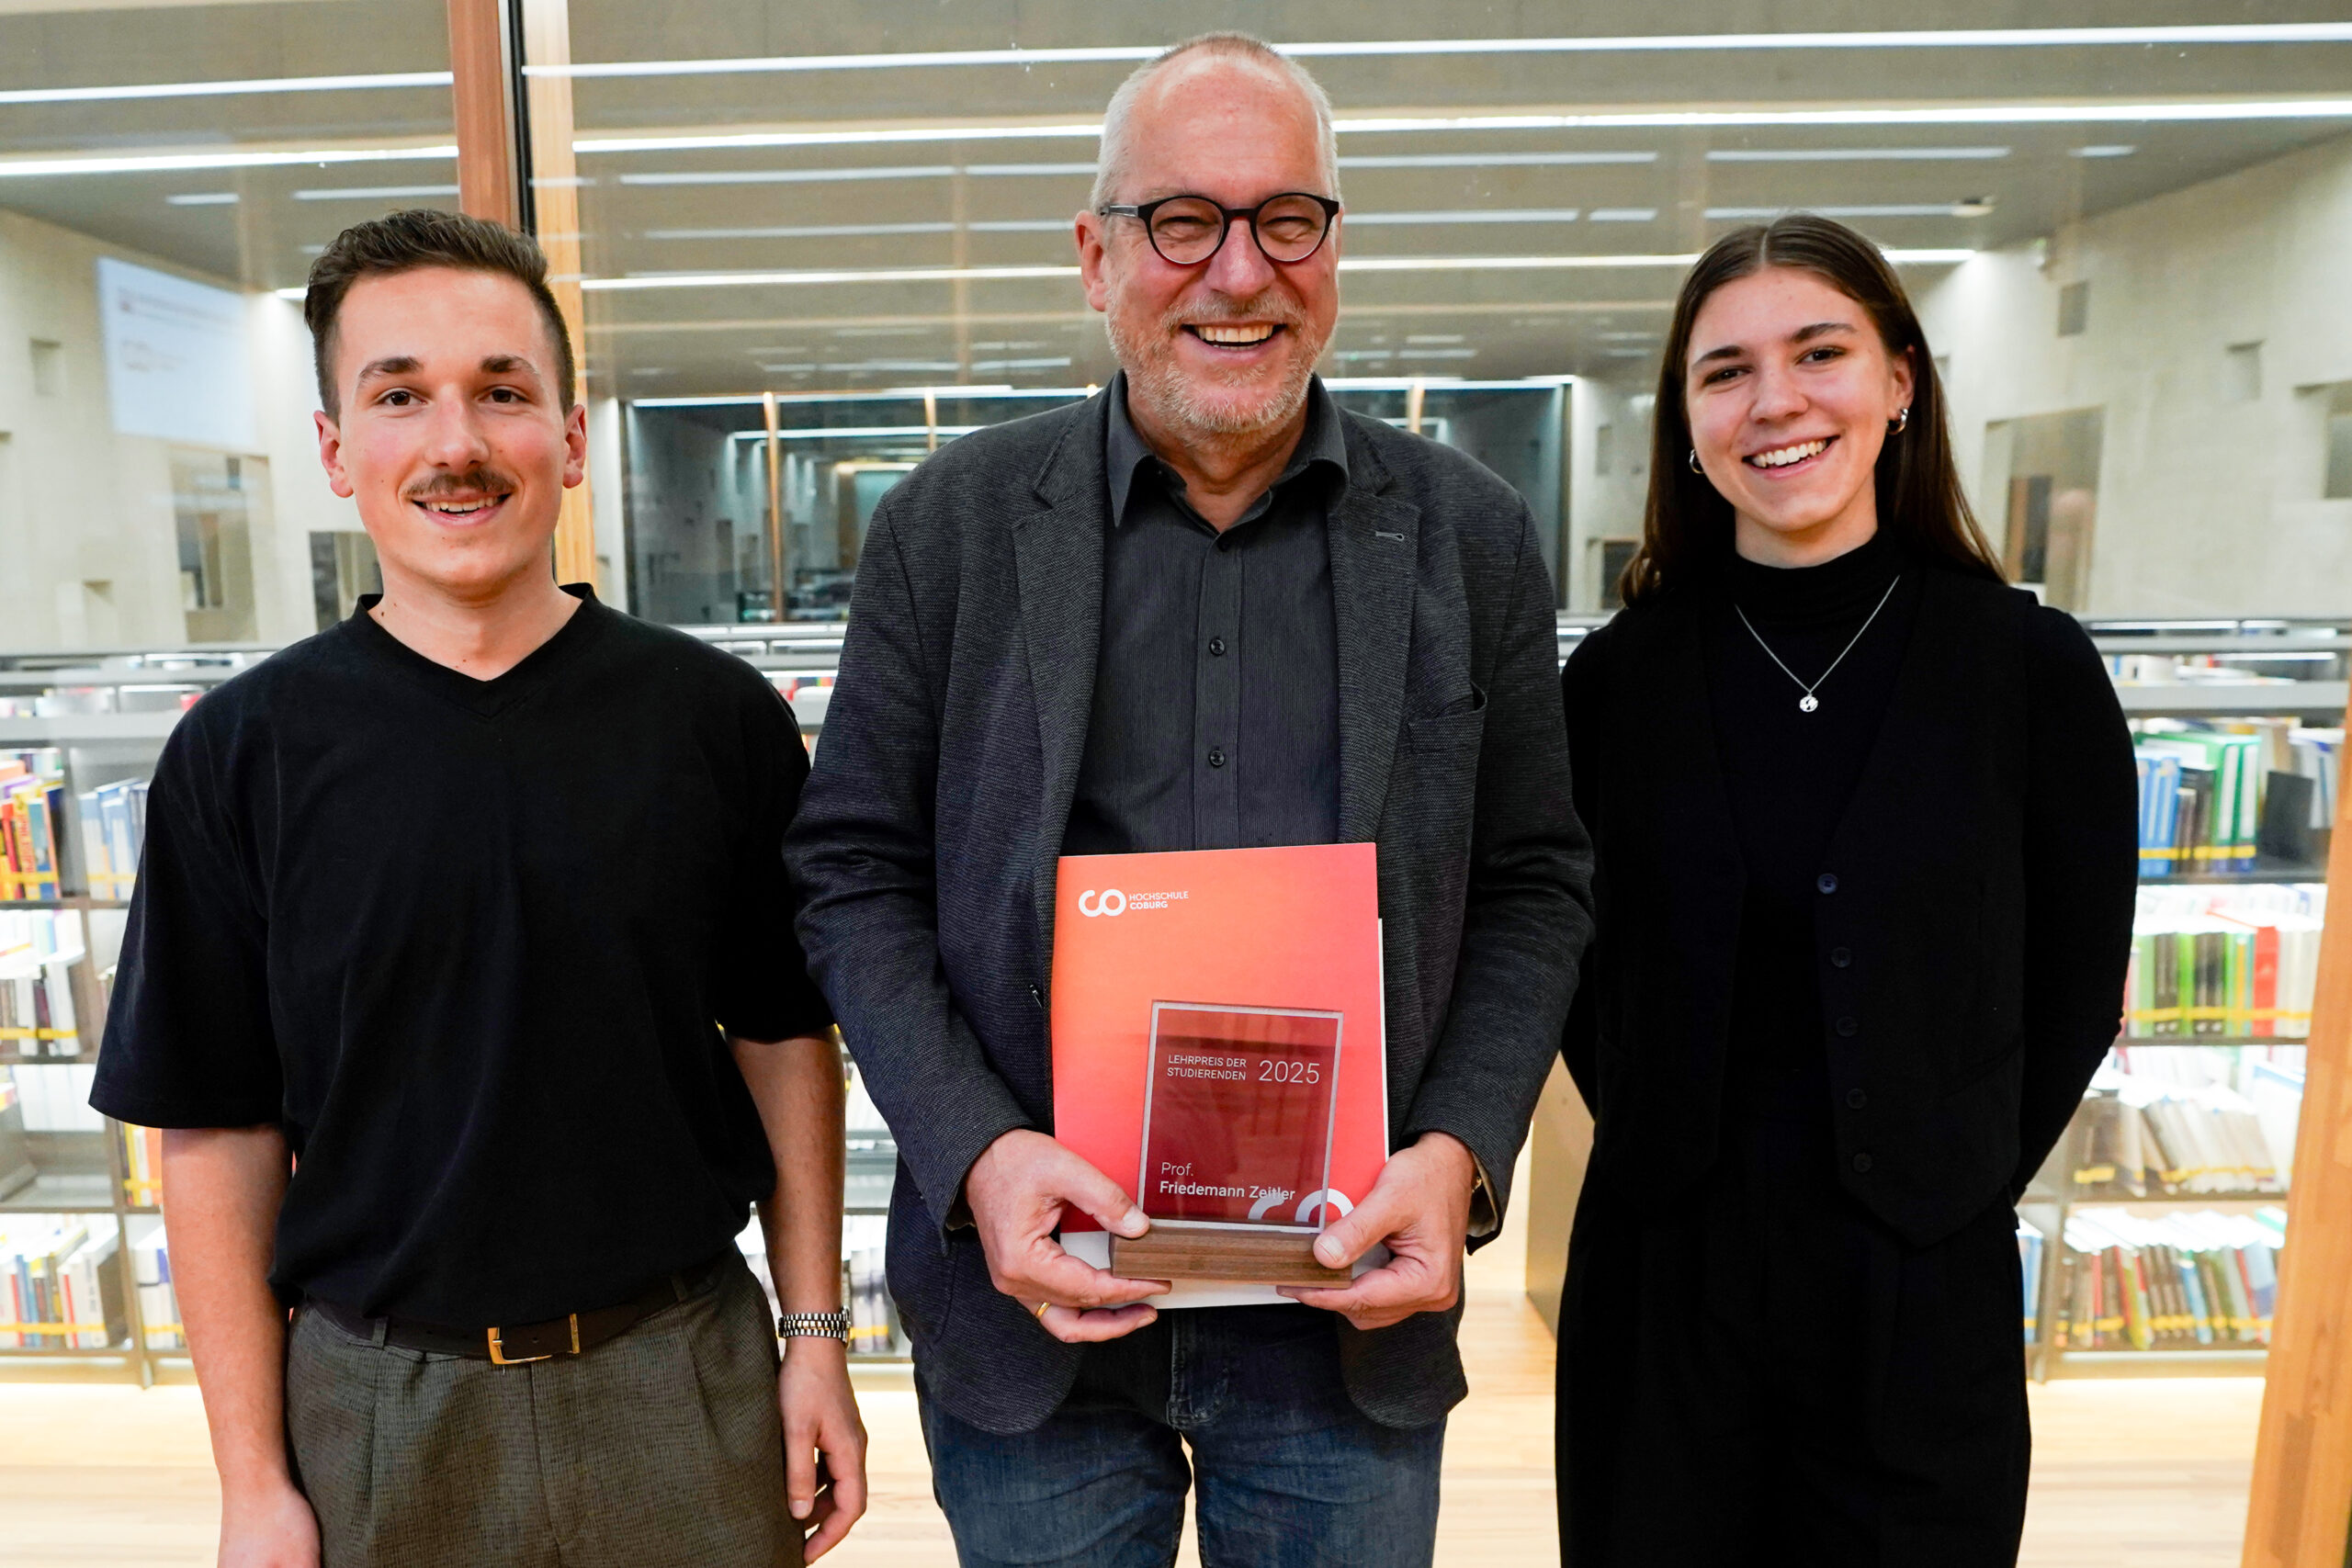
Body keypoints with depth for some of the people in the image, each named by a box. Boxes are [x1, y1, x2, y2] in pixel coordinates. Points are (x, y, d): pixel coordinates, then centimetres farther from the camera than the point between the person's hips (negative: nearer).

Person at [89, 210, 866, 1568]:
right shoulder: (243, 751, -6)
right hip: (376, 1398, 1)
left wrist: (817, 1336, -1)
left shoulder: (716, 716, -6)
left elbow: (784, 1040, -1)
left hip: (684, 1369, 0)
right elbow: (219, 1132, -2)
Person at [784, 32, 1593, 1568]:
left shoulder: (1472, 535, -1)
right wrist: (977, 1155, -13)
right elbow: (855, 870, -1)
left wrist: (1458, 1155, -10)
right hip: (1038, 1286, 0)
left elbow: (1536, 885, 3)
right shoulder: (951, 521, -3)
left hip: (1352, 1304, 1)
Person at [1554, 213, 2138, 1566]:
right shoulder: (1620, 677, -4)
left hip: (1923, 1293, 0)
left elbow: (2076, 989, 1)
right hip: (1662, 1278, 1)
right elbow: (1578, 962, 4)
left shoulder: (2033, 669, -6)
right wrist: (1669, 1151, 0)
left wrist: (1953, 1187, 0)